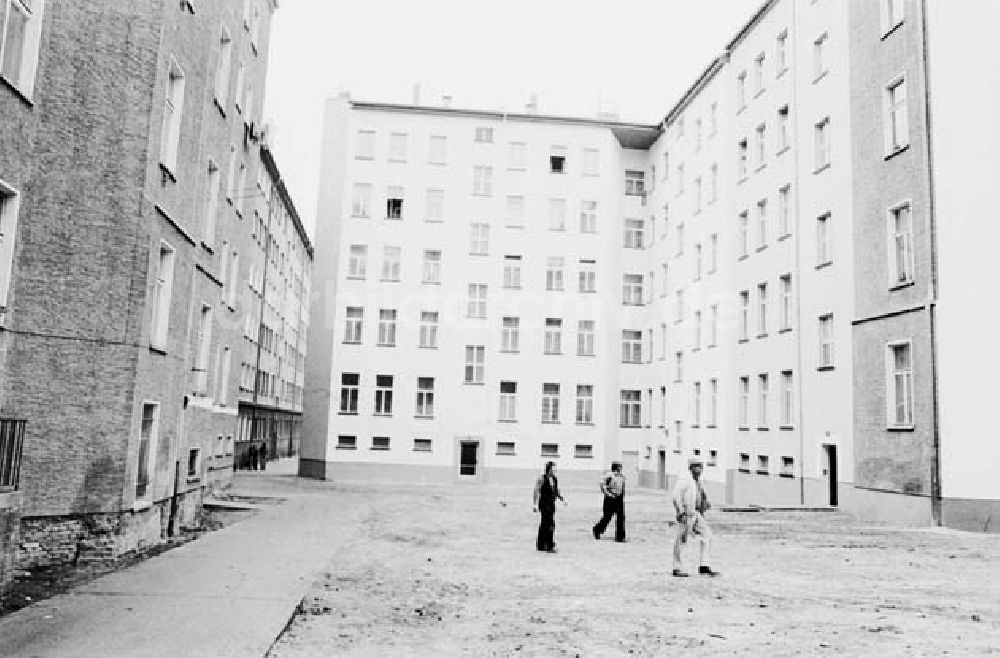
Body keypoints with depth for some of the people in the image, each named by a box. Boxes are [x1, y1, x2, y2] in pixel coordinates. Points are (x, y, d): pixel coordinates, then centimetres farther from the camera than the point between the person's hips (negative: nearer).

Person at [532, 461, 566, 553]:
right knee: (550, 524, -13)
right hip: (544, 503, -7)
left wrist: (562, 499, 3)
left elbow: (557, 492, 19)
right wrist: (535, 504, -18)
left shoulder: (555, 479, 11)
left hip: (552, 504, 7)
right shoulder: (541, 478, -9)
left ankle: (540, 545, 23)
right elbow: (536, 492, -12)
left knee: (544, 525, 14)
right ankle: (550, 546, -10)